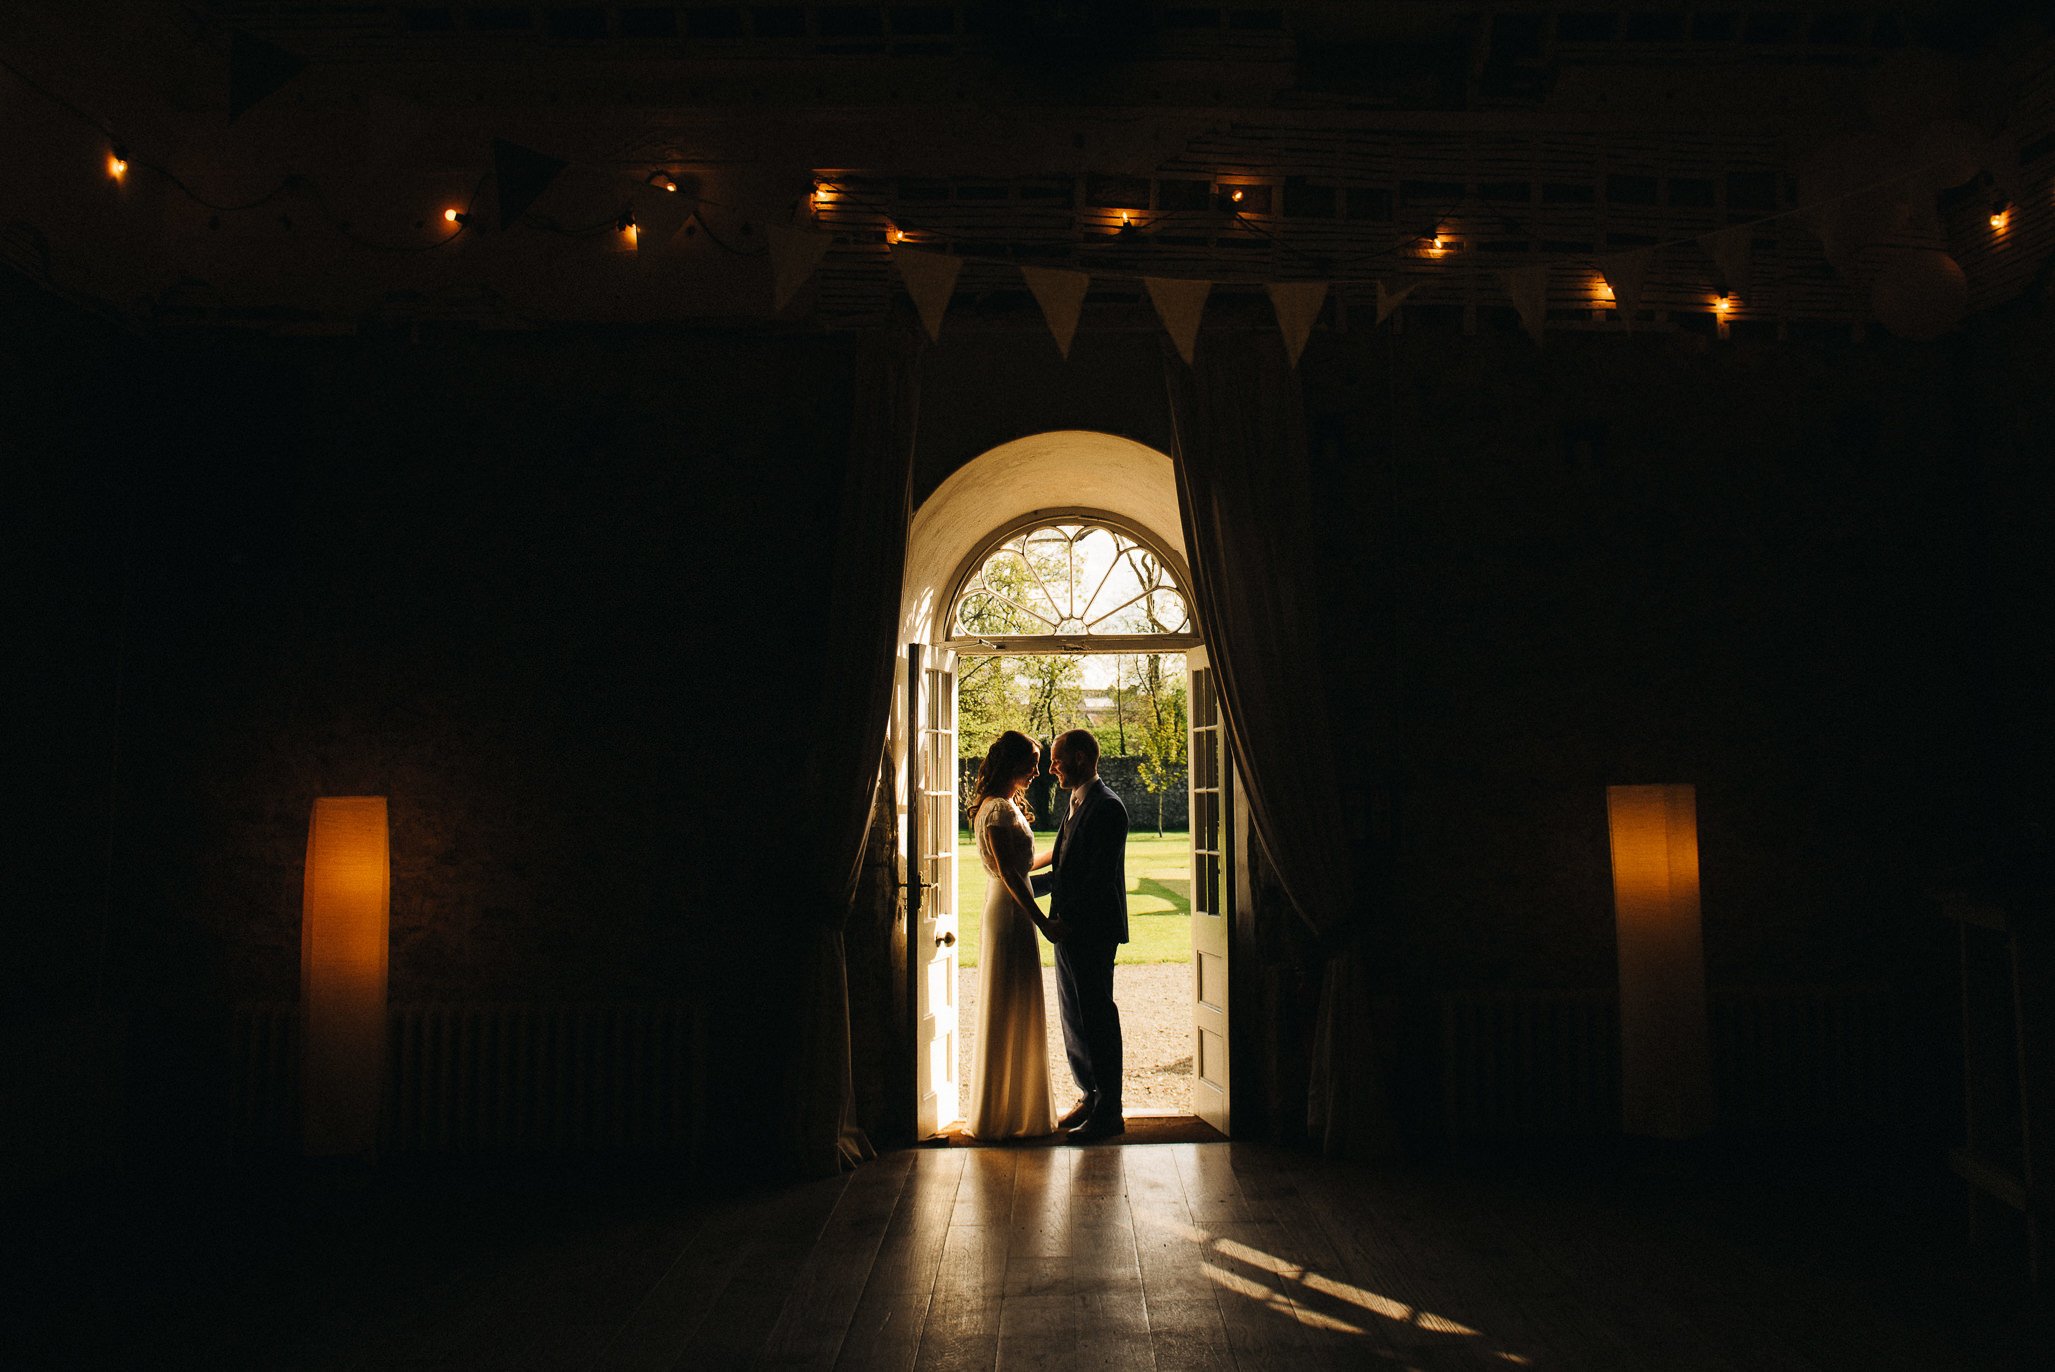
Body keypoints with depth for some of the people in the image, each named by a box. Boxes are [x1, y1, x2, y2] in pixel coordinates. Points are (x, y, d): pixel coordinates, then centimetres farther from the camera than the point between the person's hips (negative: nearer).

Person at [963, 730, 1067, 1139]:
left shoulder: (1004, 806, 14)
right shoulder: (998, 810, -17)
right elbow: (1008, 872, -20)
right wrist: (1042, 920, -19)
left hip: (1010, 908, 11)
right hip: (1011, 910, -11)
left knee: (1009, 1011, 15)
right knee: (1010, 1011, -2)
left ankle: (1000, 1112, 25)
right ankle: (1006, 1116, 8)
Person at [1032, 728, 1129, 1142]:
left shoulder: (1107, 808, -16)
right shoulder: (1076, 803, 14)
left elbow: (1099, 876, -21)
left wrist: (1068, 919, -19)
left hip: (1093, 932, -10)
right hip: (1071, 930, 10)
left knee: (1097, 1018, -2)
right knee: (1075, 1018, 16)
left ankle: (1108, 1113, 8)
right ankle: (1091, 1097, 28)